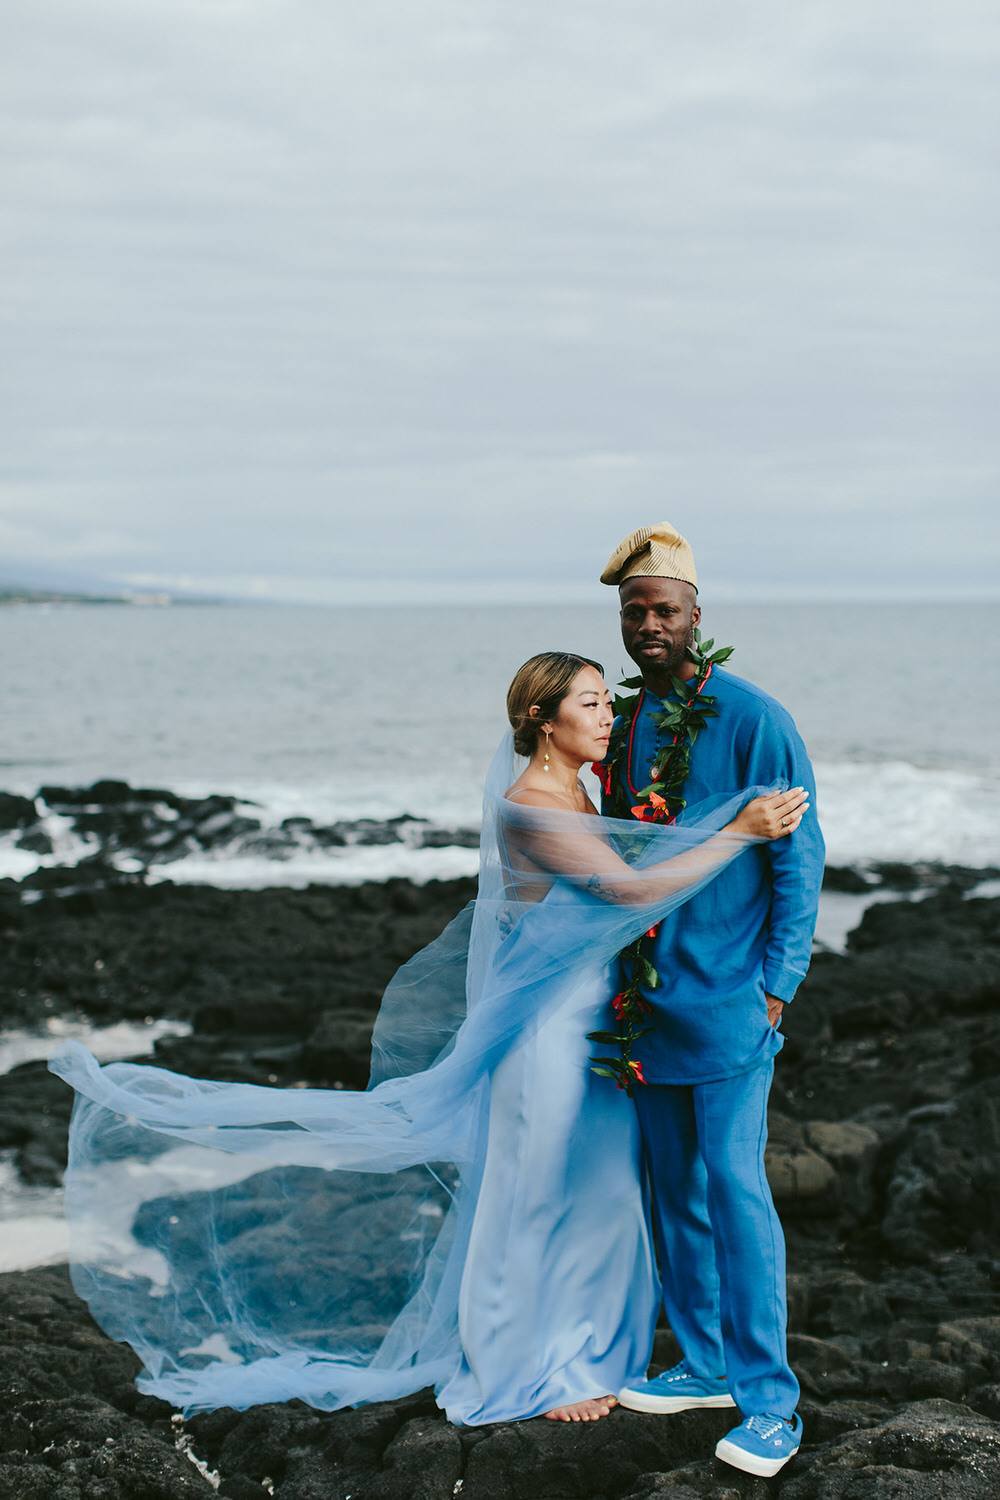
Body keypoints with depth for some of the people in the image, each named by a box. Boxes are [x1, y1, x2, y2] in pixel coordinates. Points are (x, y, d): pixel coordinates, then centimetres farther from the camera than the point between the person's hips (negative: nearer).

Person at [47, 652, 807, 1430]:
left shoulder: (574, 798, 8)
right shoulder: (528, 808, -22)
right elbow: (634, 890, -29)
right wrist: (742, 832, -30)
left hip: (592, 1026, 9)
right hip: (548, 1026, -9)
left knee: (594, 1187, 17)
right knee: (542, 1193, 5)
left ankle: (576, 1343, 34)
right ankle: (529, 1368, 22)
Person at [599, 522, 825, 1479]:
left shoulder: (752, 720, -10)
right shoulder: (628, 726, 10)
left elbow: (799, 862, -9)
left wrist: (775, 987, -13)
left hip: (726, 998, -7)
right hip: (646, 997, 7)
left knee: (734, 1185, -8)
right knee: (673, 1186, 13)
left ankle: (769, 1403, 0)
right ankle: (704, 1365, 25)